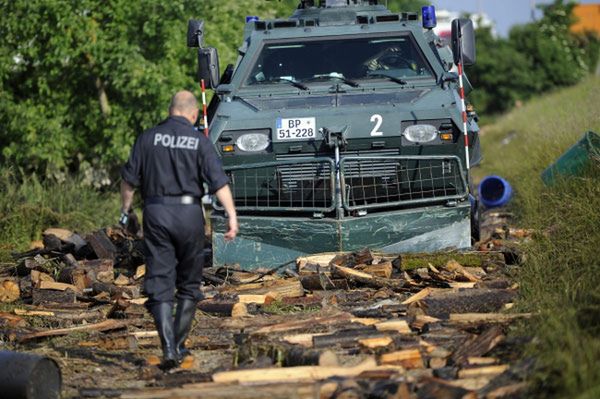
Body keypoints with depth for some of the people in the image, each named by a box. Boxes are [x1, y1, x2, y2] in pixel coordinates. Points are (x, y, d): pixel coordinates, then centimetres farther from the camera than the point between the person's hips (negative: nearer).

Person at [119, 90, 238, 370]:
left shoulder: (149, 138, 5)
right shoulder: (199, 142, 0)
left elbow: (129, 179, 6)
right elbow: (218, 181, -8)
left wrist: (125, 210, 18)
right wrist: (232, 215, -9)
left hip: (156, 213, 1)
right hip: (189, 213, -1)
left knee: (160, 284, -1)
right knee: (189, 284, 14)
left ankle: (169, 349, -15)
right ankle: (179, 346, 18)